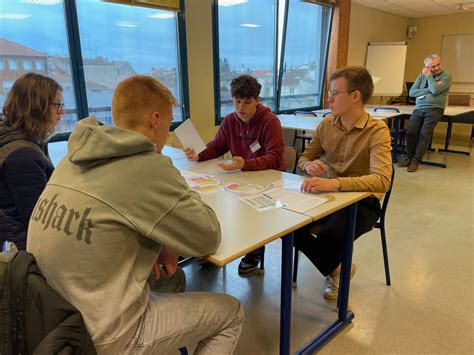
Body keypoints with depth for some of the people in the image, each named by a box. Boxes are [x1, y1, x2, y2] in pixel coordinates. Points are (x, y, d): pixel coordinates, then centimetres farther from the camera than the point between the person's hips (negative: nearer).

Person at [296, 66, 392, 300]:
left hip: (362, 200, -5)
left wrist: (335, 183, -43)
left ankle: (333, 269, 7)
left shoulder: (376, 131, -16)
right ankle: (336, 268, 7)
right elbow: (304, 158, 11)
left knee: (333, 234, -34)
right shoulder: (326, 124, 2)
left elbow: (382, 181, -29)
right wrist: (309, 165, -16)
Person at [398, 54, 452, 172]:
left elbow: (435, 90, -13)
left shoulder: (446, 76, 3)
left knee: (424, 133, -18)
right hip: (419, 109, 3)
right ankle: (409, 156, -1)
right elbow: (411, 92, 4)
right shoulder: (422, 76, 15)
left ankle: (416, 160, -14)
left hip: (435, 109, -3)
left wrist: (429, 76, -2)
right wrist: (428, 90, -7)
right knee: (411, 132, -17)